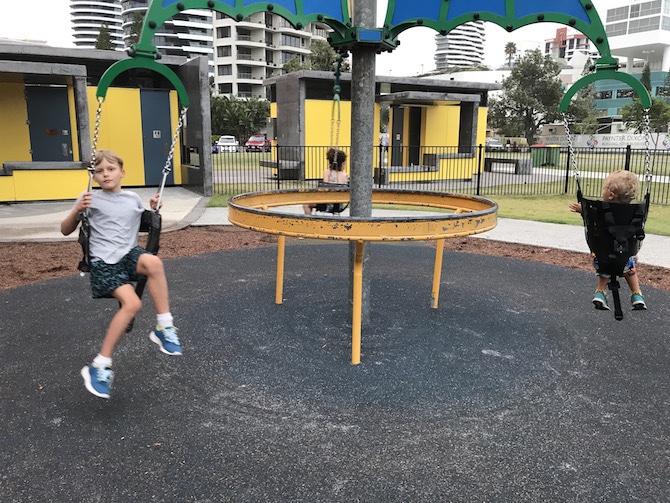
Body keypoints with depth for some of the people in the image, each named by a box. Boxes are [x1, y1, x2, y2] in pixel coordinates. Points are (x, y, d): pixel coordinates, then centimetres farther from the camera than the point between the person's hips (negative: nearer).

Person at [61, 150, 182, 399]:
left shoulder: (133, 199, 15)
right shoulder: (90, 198, 6)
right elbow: (65, 230, 11)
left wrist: (153, 210, 8)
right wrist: (77, 210, -8)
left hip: (130, 254, 3)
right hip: (104, 262, -3)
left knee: (153, 262, -35)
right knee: (132, 303, -27)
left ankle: (163, 328, -23)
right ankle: (101, 365, -13)